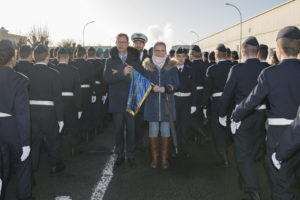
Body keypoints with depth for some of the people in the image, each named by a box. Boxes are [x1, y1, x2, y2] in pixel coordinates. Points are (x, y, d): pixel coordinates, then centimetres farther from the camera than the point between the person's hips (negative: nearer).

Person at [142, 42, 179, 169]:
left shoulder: (171, 66, 4)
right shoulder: (147, 65, 6)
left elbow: (176, 84, 1)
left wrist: (165, 89, -17)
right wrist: (151, 87, -15)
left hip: (166, 102, 0)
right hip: (151, 102, 0)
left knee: (165, 130, 5)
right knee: (153, 130, 2)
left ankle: (164, 157, 16)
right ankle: (154, 157, 15)